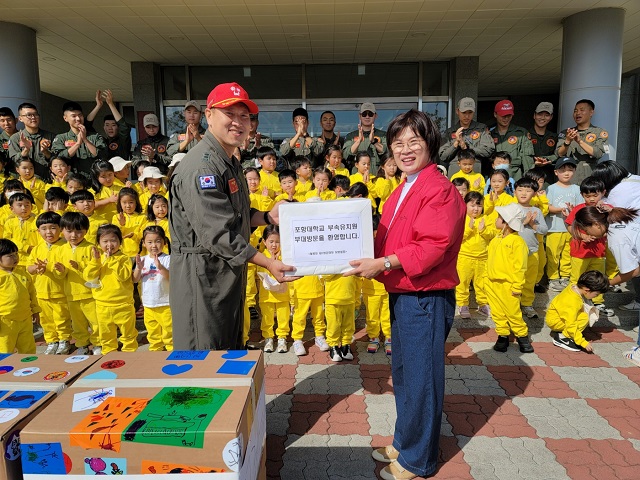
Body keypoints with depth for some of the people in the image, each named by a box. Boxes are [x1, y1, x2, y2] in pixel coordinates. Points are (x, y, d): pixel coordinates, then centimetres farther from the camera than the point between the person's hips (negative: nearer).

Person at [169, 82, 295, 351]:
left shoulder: (230, 163, 14)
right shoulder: (202, 166, -20)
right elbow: (219, 233, -26)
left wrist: (268, 217, 3)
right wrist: (268, 264, -24)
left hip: (229, 274, 10)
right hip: (203, 276, -10)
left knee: (232, 352, 20)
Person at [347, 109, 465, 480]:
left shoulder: (439, 189, -15)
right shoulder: (403, 190, 15)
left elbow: (432, 247, -23)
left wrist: (383, 264, -26)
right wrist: (370, 262, 2)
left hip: (425, 299, -9)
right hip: (402, 295, 10)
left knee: (421, 379, 6)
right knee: (403, 375, 21)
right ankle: (404, 443, 40)